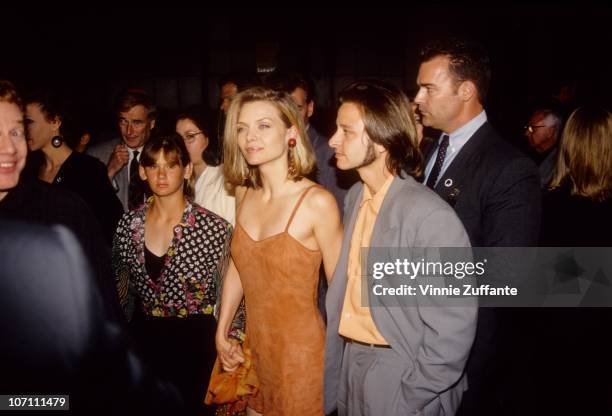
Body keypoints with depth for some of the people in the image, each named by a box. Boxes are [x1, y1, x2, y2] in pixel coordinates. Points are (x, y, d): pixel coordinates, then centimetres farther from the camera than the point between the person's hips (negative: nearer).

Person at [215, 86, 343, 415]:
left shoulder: (317, 202, -20)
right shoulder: (244, 193, -1)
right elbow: (237, 266, 8)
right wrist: (221, 333, 9)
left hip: (301, 350, -6)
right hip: (253, 346, 6)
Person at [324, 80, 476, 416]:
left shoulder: (430, 216, -23)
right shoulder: (355, 197, 1)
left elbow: (453, 328, -20)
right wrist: (335, 366, 6)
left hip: (399, 375, -7)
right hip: (351, 363, 7)